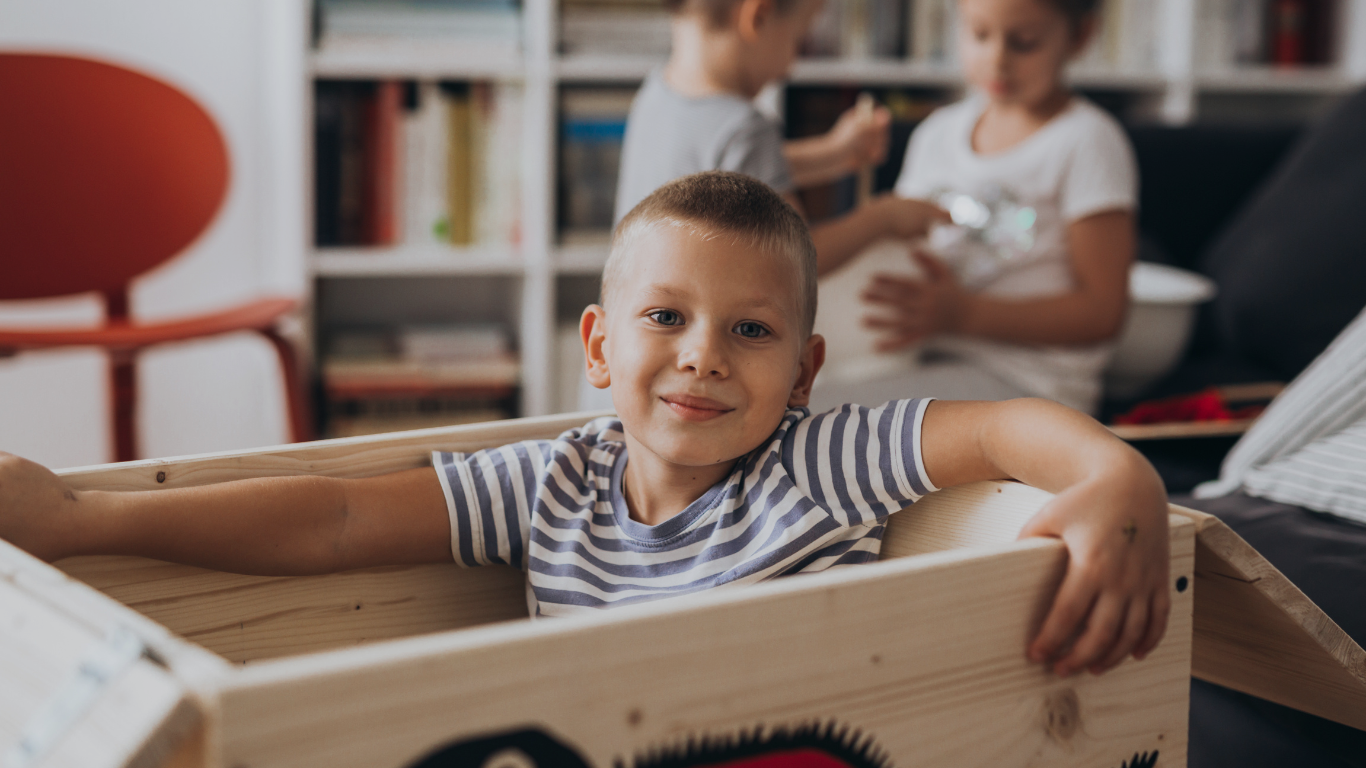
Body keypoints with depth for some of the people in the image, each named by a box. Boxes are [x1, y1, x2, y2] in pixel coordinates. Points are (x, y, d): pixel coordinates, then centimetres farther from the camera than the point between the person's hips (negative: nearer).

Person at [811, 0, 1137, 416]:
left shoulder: (1087, 142, -2)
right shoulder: (937, 133, 17)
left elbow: (1101, 311, -9)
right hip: (924, 360, 6)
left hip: (1023, 381, -6)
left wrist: (961, 314, -19)